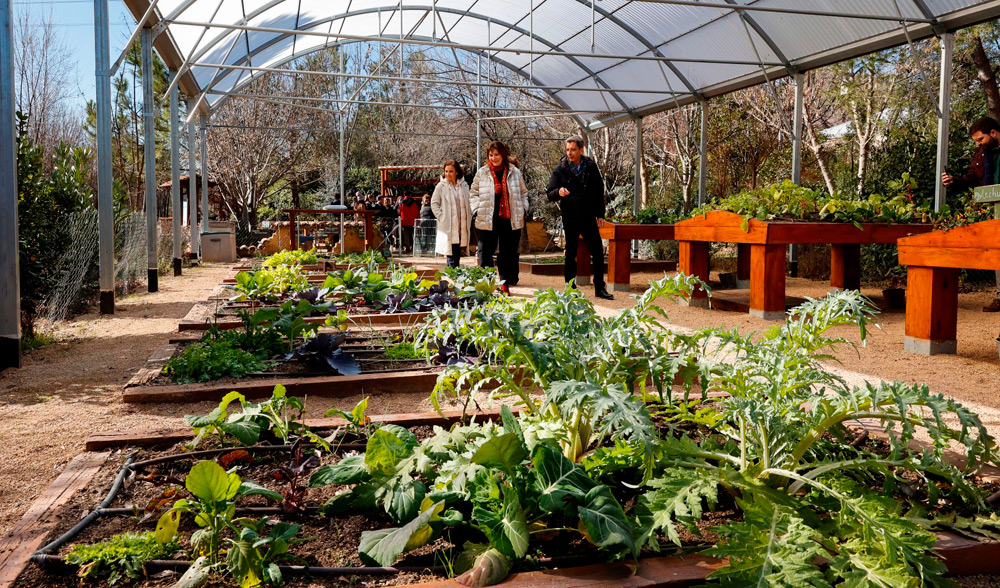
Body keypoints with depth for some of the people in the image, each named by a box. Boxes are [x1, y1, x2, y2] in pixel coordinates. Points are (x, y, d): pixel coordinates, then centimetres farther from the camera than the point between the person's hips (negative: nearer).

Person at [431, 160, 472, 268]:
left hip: (462, 226, 4)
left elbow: (468, 203, 15)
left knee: (457, 254, 9)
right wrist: (441, 217, -7)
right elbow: (434, 203, 1)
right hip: (448, 227, -4)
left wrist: (469, 217, 5)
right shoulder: (441, 186, -3)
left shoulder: (464, 186, 7)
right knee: (451, 254, -9)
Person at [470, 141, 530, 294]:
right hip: (487, 220, -1)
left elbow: (523, 193, 17)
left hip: (510, 220, 1)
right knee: (485, 253, 1)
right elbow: (473, 193, 10)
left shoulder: (515, 172, 7)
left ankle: (505, 283, 16)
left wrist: (523, 209, 6)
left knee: (508, 252, 6)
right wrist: (478, 209, -2)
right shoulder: (482, 173, 5)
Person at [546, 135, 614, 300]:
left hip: (589, 218, 2)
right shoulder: (561, 169, -4)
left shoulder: (591, 166, 2)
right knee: (571, 255, 5)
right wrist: (559, 192, -27)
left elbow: (599, 190, 10)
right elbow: (549, 193, -4)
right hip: (570, 218, -2)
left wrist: (600, 214, 6)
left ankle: (600, 288, 13)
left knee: (598, 252, 3)